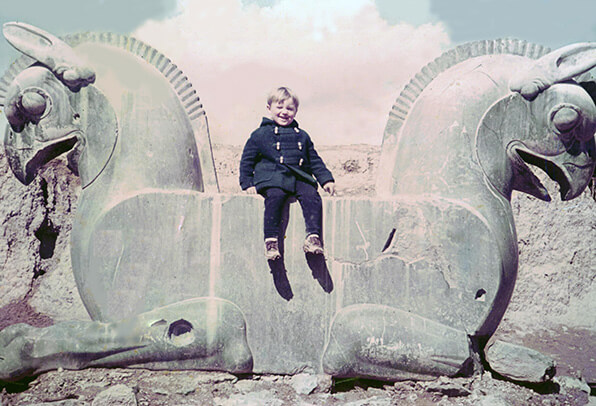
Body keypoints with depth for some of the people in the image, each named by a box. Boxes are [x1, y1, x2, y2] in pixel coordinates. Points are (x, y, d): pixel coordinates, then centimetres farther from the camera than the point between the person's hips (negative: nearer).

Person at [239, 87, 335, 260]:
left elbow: (315, 161, 26)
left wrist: (326, 179, 14)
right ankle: (271, 239, -34)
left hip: (299, 178, 3)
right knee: (275, 196, -34)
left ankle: (313, 236, -31)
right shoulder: (261, 134, 11)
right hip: (272, 179, -3)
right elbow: (247, 159, 11)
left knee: (311, 195, -26)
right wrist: (247, 183, 1)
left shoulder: (302, 136, 22)